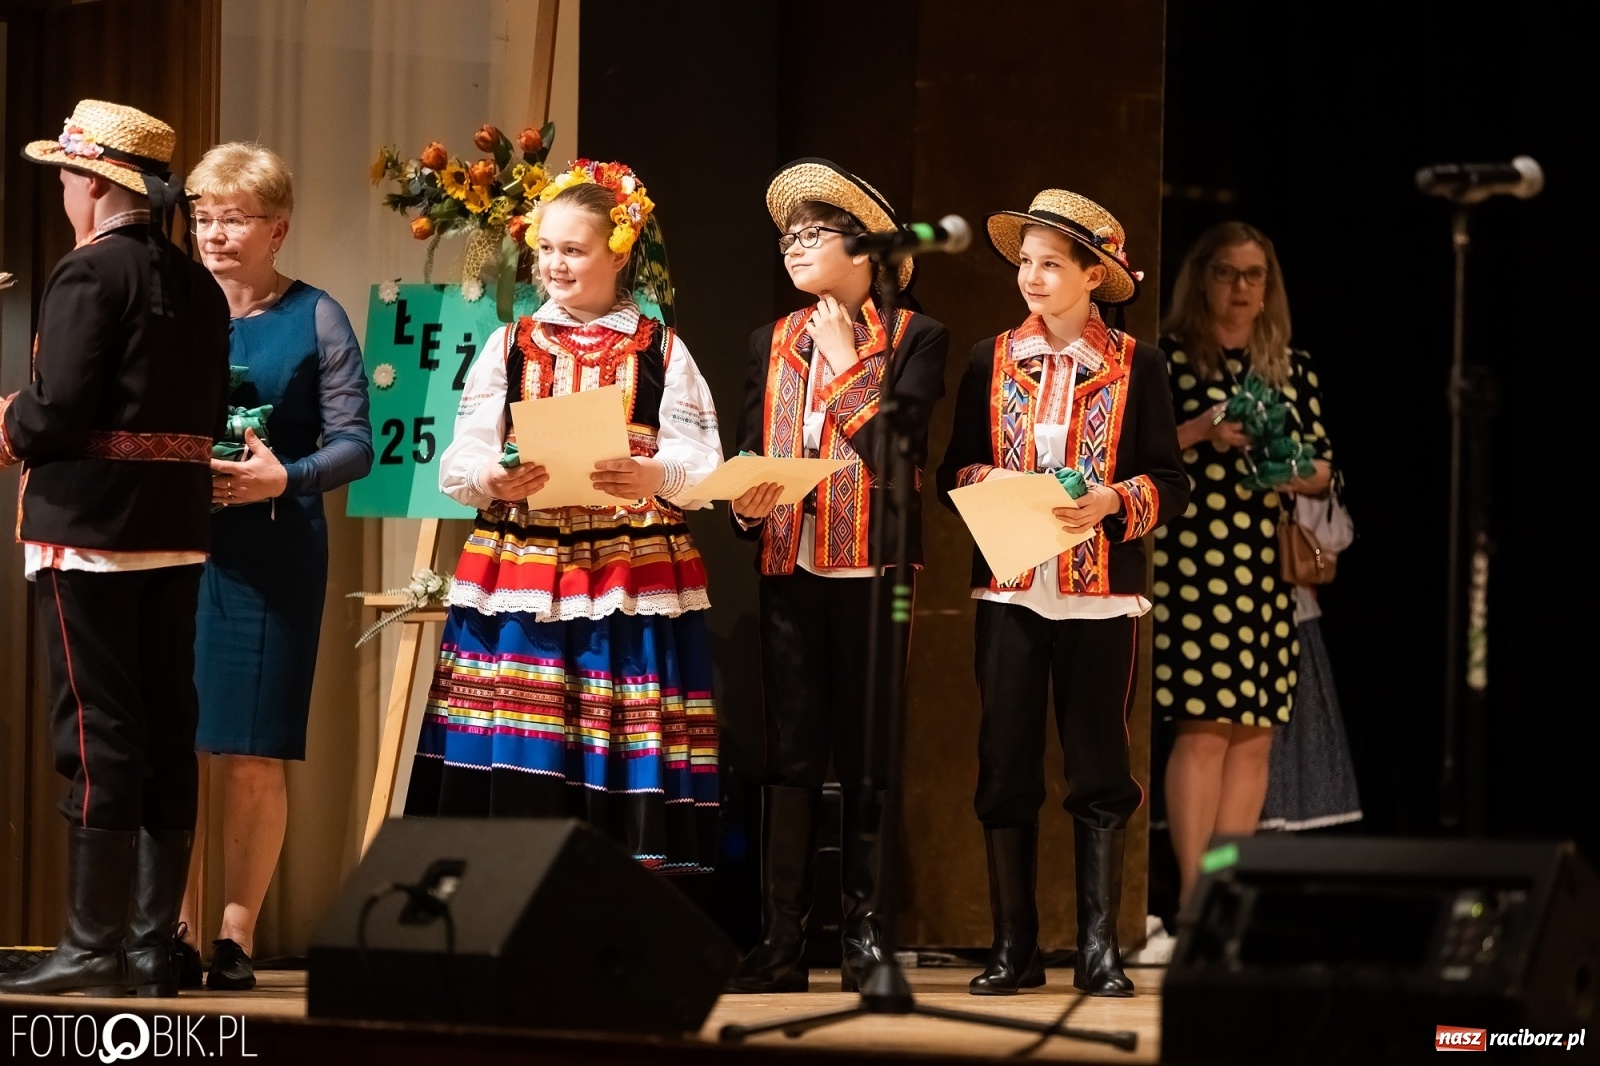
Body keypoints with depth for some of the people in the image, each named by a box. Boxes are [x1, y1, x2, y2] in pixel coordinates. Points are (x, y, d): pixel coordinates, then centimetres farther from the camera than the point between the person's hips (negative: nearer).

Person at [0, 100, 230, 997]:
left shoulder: (92, 272, -11)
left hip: (92, 527, -7)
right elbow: (207, 417, 13)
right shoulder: (199, 286, 11)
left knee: (97, 729, -5)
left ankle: (95, 947, -4)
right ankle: (155, 941, 10)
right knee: (166, 728, 7)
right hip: (177, 527, 7)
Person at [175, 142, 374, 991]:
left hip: (272, 557, -2)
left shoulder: (315, 320, 3)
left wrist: (285, 479, -19)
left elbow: (354, 443, -2)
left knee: (251, 756, -1)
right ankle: (177, 930, 5)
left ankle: (237, 932, 6)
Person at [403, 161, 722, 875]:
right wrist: (491, 480, -17)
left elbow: (704, 465, -2)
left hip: (632, 581, -1)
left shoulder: (663, 352, 7)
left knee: (622, 759, -5)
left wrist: (655, 476, -24)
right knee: (516, 760, -4)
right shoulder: (509, 347, 12)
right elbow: (456, 462, 5)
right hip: (519, 576, 2)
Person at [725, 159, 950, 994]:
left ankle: (864, 934, 6)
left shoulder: (915, 339, 1)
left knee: (867, 754, 0)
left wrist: (844, 363, -5)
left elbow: (895, 449, -12)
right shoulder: (772, 344, 16)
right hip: (787, 568, 4)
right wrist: (745, 503, -8)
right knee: (790, 753, 2)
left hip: (873, 571, -4)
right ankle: (780, 941, 3)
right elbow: (746, 453, 13)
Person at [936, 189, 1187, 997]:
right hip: (1009, 589, 2)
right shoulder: (992, 361, 9)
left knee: (1099, 766, 1)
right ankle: (1013, 946, 10)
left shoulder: (1136, 365, 2)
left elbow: (1170, 482, 0)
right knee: (1006, 767, 2)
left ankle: (1098, 949, 5)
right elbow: (951, 472, 9)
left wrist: (1112, 499, -18)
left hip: (1101, 594, -2)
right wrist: (991, 481, -11)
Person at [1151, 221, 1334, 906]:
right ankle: (1194, 894, -11)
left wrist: (1297, 476, -2)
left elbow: (1322, 465, 19)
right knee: (1203, 729, -12)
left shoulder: (1292, 368, 16)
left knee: (1254, 736, 2)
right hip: (1193, 560, -5)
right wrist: (1200, 433, -14)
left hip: (1272, 567, 5)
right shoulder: (1170, 356, 3)